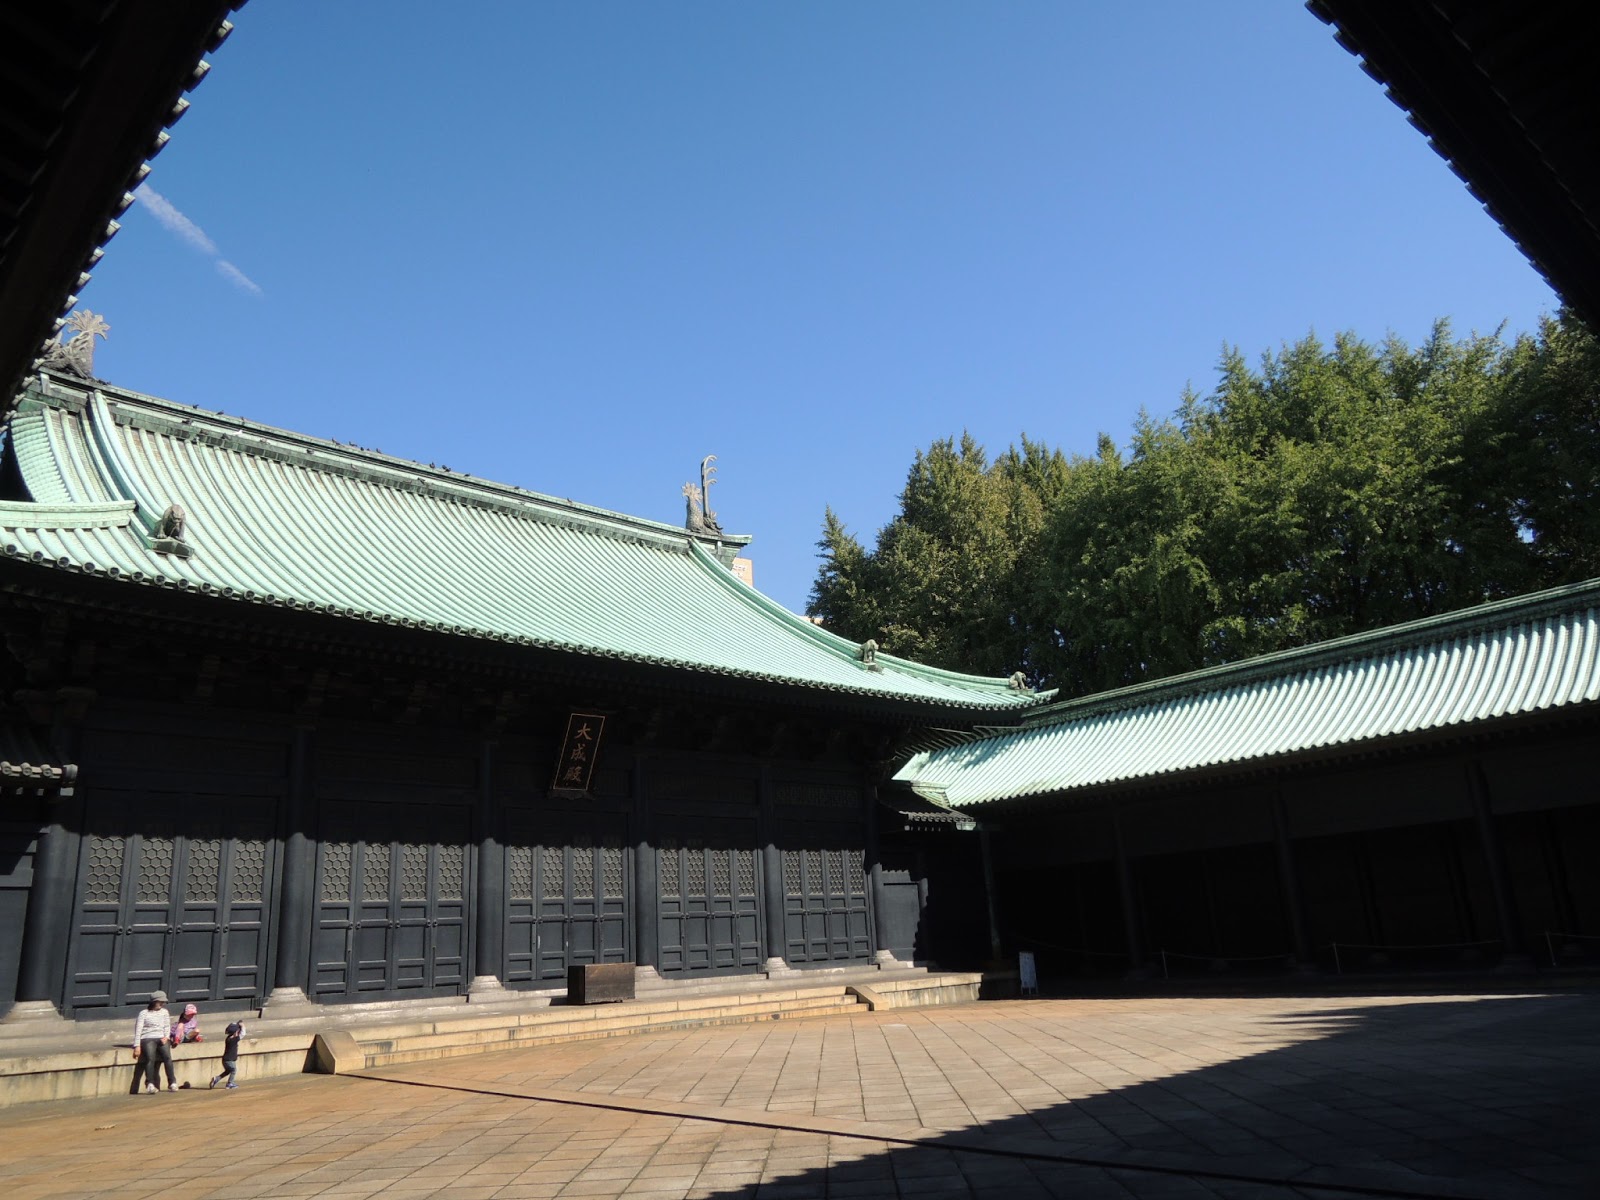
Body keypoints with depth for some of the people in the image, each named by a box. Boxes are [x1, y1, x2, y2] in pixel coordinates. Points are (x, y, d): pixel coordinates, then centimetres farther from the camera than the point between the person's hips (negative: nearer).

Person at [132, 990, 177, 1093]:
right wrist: (137, 1046, -10)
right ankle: (150, 1084, -33)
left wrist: (166, 1036, -2)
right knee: (150, 1058, -32)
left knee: (167, 1056, -25)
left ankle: (172, 1084, -26)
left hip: (161, 1038, 2)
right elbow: (138, 1030, 1)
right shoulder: (144, 1013, 8)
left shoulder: (164, 1012, 22)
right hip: (147, 1039, -2)